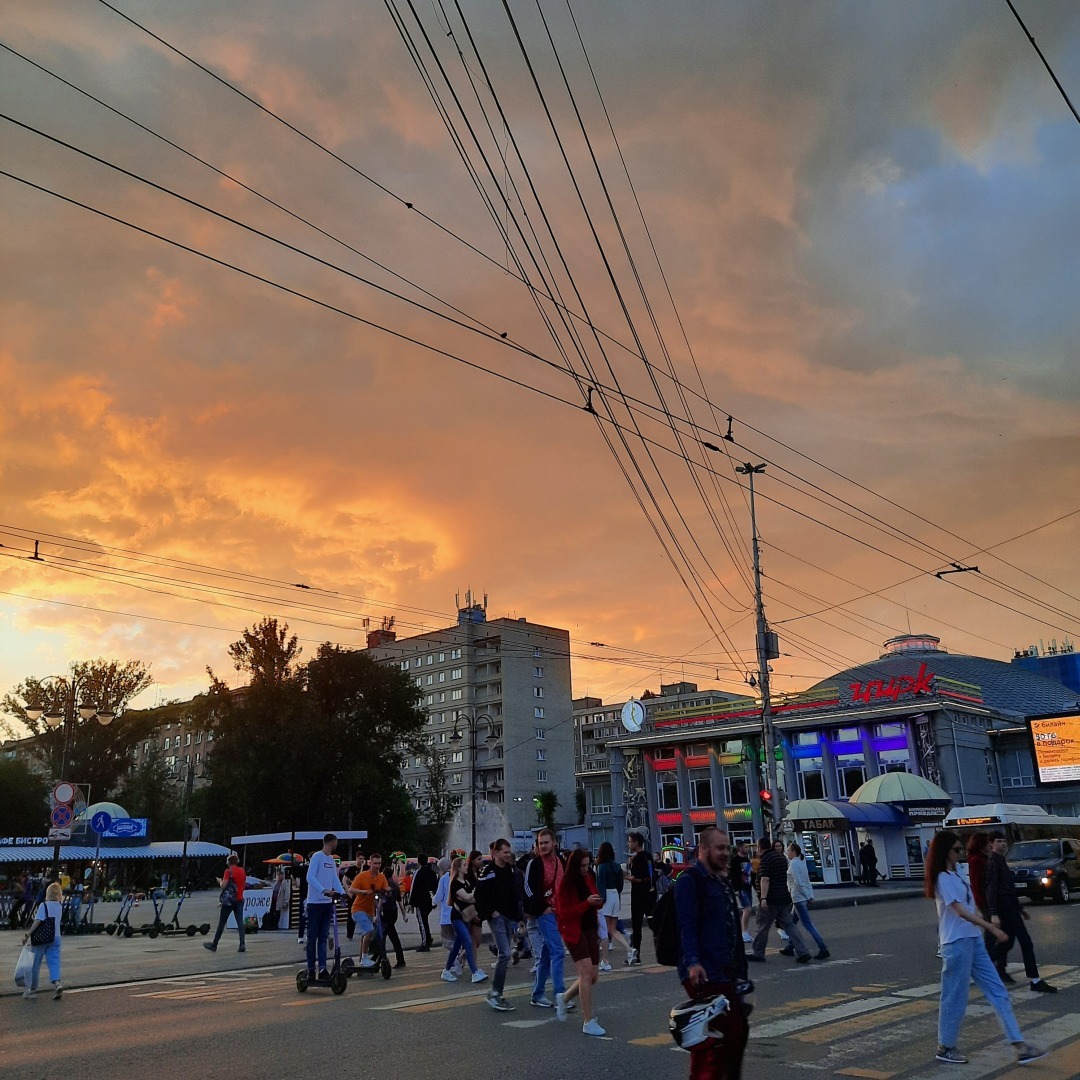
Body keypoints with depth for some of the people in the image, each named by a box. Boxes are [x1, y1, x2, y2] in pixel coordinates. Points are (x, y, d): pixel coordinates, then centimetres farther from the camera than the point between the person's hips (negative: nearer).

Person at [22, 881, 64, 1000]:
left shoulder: (44, 905, -12)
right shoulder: (60, 906, 6)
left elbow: (37, 921, -19)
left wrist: (27, 934, -17)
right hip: (55, 937, 4)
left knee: (35, 963, 10)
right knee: (54, 962, 1)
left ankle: (32, 988, 19)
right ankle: (56, 983, -21)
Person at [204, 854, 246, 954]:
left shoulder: (228, 871, -9)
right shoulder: (242, 871, 9)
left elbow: (223, 886, -12)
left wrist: (220, 881, 7)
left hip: (228, 900, -5)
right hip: (240, 899, 5)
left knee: (221, 923, 4)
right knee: (240, 922, 0)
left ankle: (214, 945, 12)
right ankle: (242, 945, -11)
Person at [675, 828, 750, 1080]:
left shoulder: (723, 881, 20)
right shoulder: (690, 880, -10)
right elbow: (687, 925, -22)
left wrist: (740, 971, 24)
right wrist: (692, 962, -33)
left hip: (726, 974, 10)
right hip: (703, 974, -10)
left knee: (738, 1031, 16)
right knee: (712, 1040, -11)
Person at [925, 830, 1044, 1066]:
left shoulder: (955, 874, 13)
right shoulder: (943, 878, -15)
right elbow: (960, 911, -23)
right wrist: (992, 928, -27)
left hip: (973, 940, 9)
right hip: (956, 943, -9)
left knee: (998, 992, 6)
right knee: (955, 997, 1)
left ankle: (1019, 1046, 8)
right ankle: (945, 1048, 15)